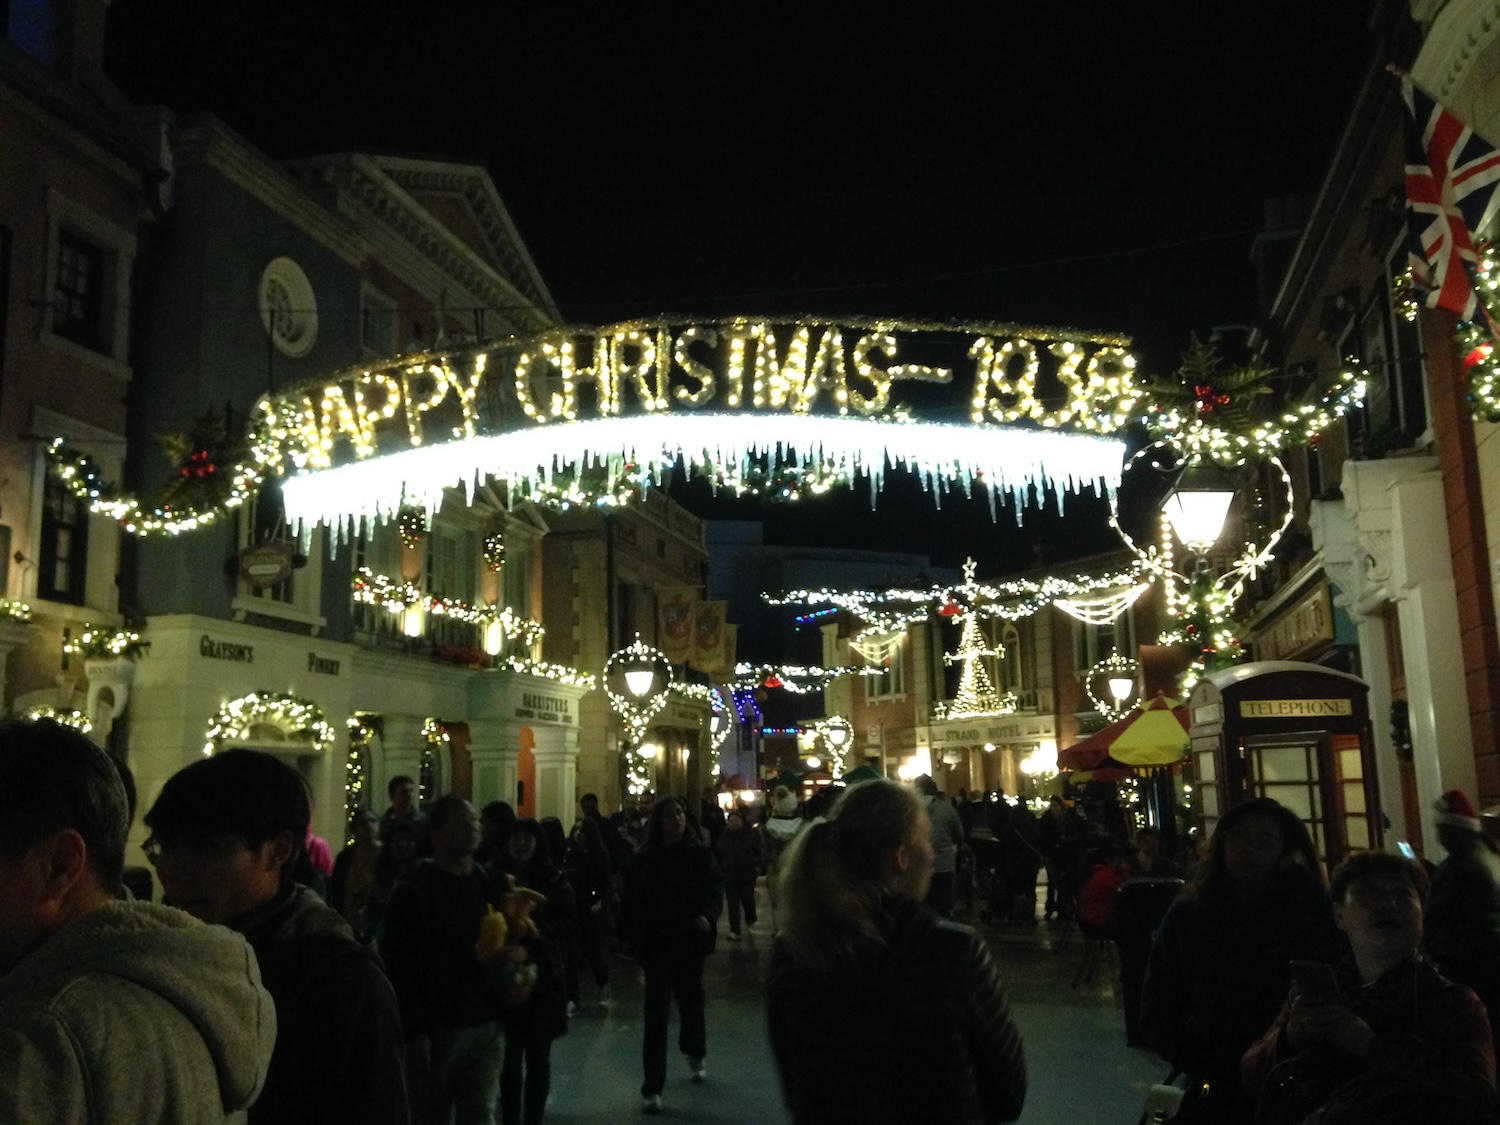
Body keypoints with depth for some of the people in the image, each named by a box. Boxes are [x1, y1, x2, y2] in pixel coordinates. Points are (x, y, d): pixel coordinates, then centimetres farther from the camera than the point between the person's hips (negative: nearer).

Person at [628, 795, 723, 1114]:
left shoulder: (700, 853, -3)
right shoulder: (645, 857, -2)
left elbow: (715, 888, -10)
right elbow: (635, 899, 2)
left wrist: (707, 915, -29)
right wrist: (637, 938, -1)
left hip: (690, 940, 1)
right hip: (656, 942, -1)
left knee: (691, 1000, 19)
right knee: (656, 1012, -5)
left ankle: (694, 1055, 48)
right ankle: (652, 1087, -1)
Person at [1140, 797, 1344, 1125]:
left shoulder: (1304, 909, -1)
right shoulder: (1187, 915, 1)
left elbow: (1334, 968, -22)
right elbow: (1156, 1010, 1)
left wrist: (1302, 881, -15)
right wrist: (1203, 1066, -12)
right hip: (1215, 1088, 1)